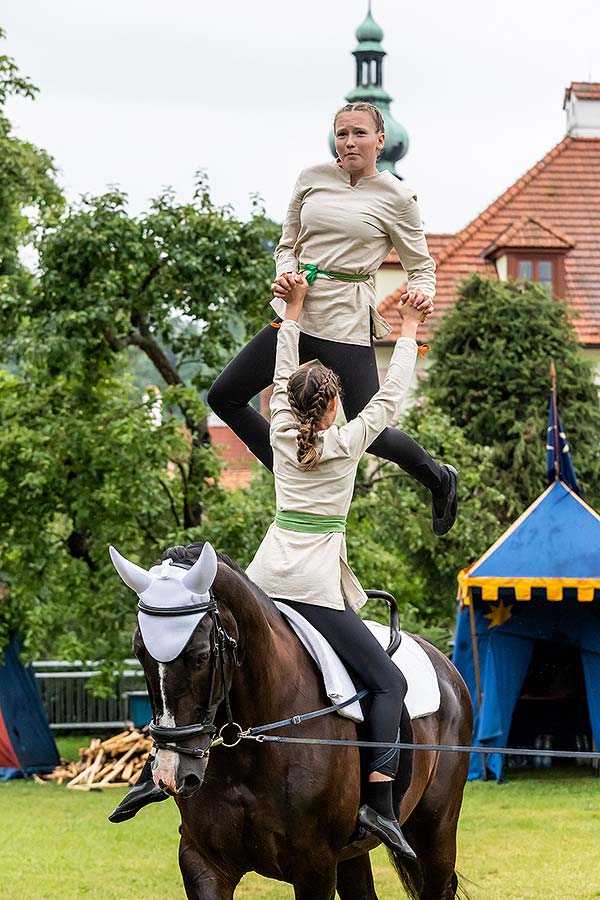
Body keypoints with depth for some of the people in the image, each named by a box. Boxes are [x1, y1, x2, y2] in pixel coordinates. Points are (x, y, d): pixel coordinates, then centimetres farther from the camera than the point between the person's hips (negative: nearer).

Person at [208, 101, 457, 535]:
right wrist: (285, 273, -6)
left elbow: (422, 266, 2)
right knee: (224, 397, 4)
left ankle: (439, 478, 26)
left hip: (347, 321, -5)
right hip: (298, 312, 5)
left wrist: (421, 292, -21)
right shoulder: (313, 178, 6)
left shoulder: (396, 198, -4)